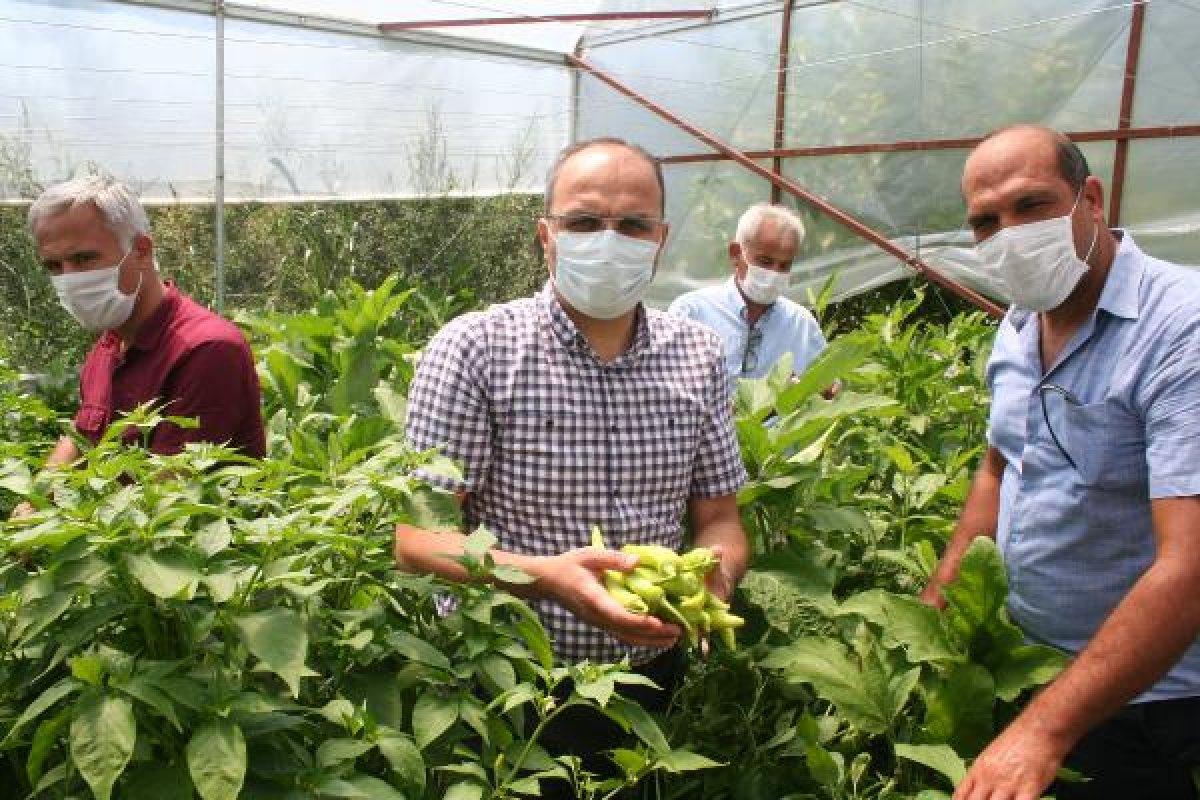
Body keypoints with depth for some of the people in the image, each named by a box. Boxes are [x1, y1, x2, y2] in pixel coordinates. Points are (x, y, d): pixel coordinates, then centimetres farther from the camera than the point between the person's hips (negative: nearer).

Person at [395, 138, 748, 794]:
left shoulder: (697, 357, 0)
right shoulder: (473, 350, -14)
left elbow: (719, 520, 5)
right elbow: (416, 540, -15)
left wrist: (713, 571, -18)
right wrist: (545, 576, -31)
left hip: (651, 677, 4)